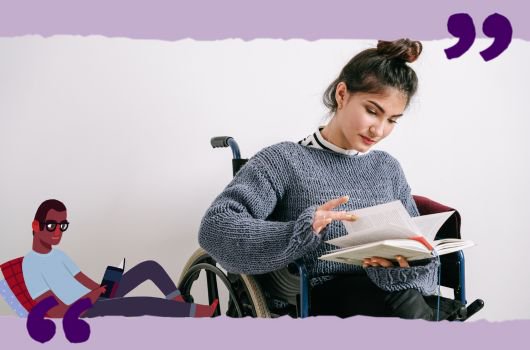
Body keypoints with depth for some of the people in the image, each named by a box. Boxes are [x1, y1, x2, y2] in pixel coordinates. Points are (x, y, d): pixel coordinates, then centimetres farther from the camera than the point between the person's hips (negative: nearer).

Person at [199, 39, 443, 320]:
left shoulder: (388, 168, 19)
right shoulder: (284, 161, 0)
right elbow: (215, 228, -12)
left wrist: (405, 265, -13)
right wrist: (300, 231, -28)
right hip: (321, 295, -6)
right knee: (405, 301, -35)